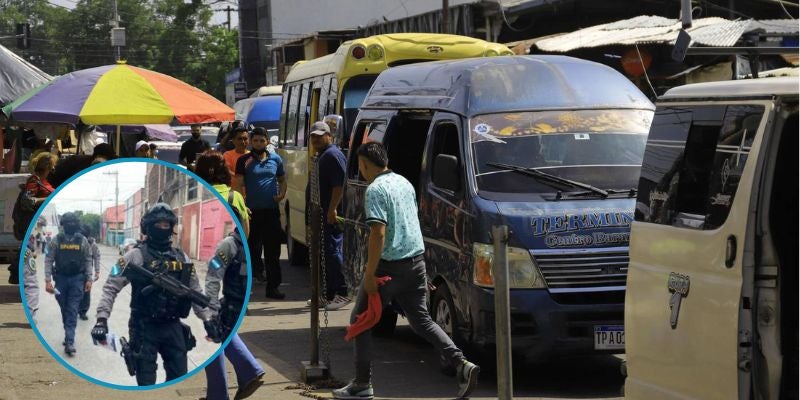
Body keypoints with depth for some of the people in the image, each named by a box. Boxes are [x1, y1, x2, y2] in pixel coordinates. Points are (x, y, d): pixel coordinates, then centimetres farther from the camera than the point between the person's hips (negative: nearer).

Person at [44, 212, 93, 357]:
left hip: (77, 279, -1)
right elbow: (48, 260, -3)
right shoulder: (56, 240, -3)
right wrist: (48, 280, -10)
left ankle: (69, 342, -13)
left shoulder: (82, 241, -1)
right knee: (64, 309, 11)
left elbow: (88, 261, 3)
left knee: (72, 311, -7)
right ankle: (69, 336, 28)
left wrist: (89, 279, -4)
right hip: (61, 278, 1)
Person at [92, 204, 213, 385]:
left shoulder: (182, 258, 9)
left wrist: (208, 320, 12)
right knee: (146, 384, -1)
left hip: (173, 327, 4)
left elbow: (195, 292, 16)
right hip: (145, 328, -4)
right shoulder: (136, 256, -6)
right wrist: (102, 319, -19)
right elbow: (111, 287, -8)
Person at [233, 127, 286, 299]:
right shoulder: (244, 161, 2)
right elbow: (238, 185, -2)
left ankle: (273, 287, 6)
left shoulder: (275, 159, 10)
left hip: (271, 211, 2)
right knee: (251, 248, 4)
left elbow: (282, 179, 21)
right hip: (252, 211, -2)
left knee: (273, 251, 2)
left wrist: (282, 193, 0)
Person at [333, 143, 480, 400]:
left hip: (390, 265, -8)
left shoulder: (375, 190, -15)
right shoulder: (404, 183, 12)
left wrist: (369, 274, -20)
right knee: (421, 319, 15)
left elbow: (378, 233, -22)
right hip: (416, 260, 8)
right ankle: (462, 364, -1)